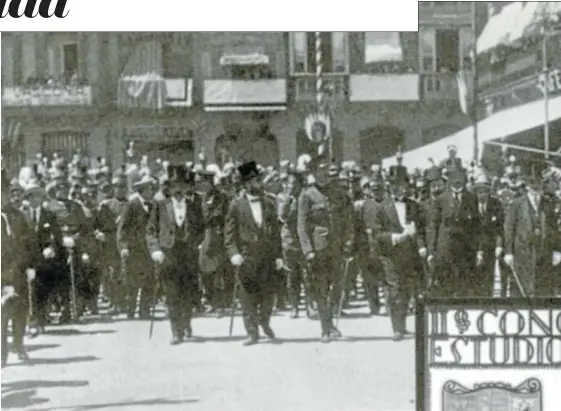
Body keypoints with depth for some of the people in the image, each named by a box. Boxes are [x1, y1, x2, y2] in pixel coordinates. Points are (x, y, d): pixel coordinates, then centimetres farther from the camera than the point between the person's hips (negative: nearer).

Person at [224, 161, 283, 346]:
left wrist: (278, 255, 5)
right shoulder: (236, 205, -1)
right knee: (249, 296, -1)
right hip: (246, 257, -3)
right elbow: (229, 232, -2)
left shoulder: (269, 203, 8)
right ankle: (252, 332, 7)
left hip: (267, 256, 3)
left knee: (269, 293, 6)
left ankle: (265, 322, 32)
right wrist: (233, 253, -15)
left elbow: (276, 231, 10)